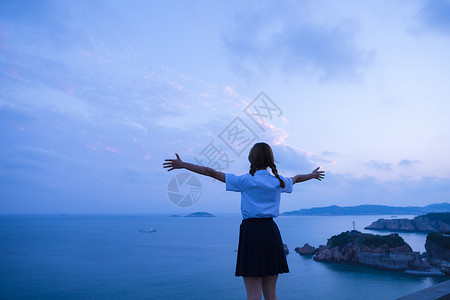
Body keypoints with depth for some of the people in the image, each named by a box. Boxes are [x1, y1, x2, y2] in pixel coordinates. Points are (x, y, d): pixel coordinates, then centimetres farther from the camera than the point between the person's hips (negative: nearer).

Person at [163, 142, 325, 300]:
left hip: (251, 231, -5)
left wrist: (183, 165, 3)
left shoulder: (246, 181, -6)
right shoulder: (278, 181, 8)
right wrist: (312, 175, 51)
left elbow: (213, 173, -3)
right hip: (272, 232, 5)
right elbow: (296, 178, 29)